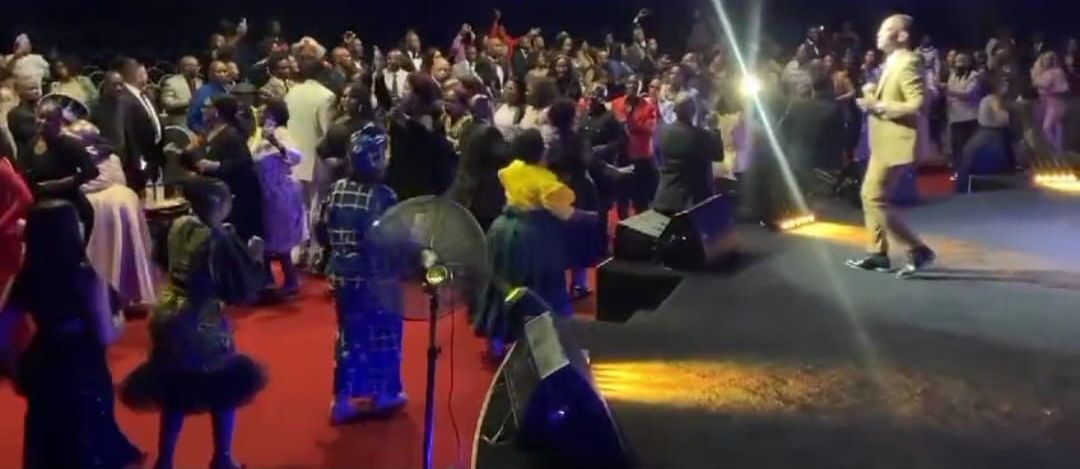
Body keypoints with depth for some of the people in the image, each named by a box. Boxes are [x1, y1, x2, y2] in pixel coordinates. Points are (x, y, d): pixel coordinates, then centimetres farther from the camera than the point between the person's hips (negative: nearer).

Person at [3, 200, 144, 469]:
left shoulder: (27, 278, -4)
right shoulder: (86, 277, -20)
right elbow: (107, 337, -19)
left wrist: (18, 369, 14)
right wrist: (119, 319, 2)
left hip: (42, 377, 5)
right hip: (84, 378, -5)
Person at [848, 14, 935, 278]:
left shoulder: (907, 63, -17)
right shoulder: (892, 63, 16)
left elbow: (917, 105, -26)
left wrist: (878, 106, -22)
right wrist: (874, 99, 9)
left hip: (896, 144, -11)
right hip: (884, 143, 11)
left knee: (877, 200, -9)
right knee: (869, 196, 14)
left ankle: (918, 252, -1)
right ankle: (878, 253, 22)